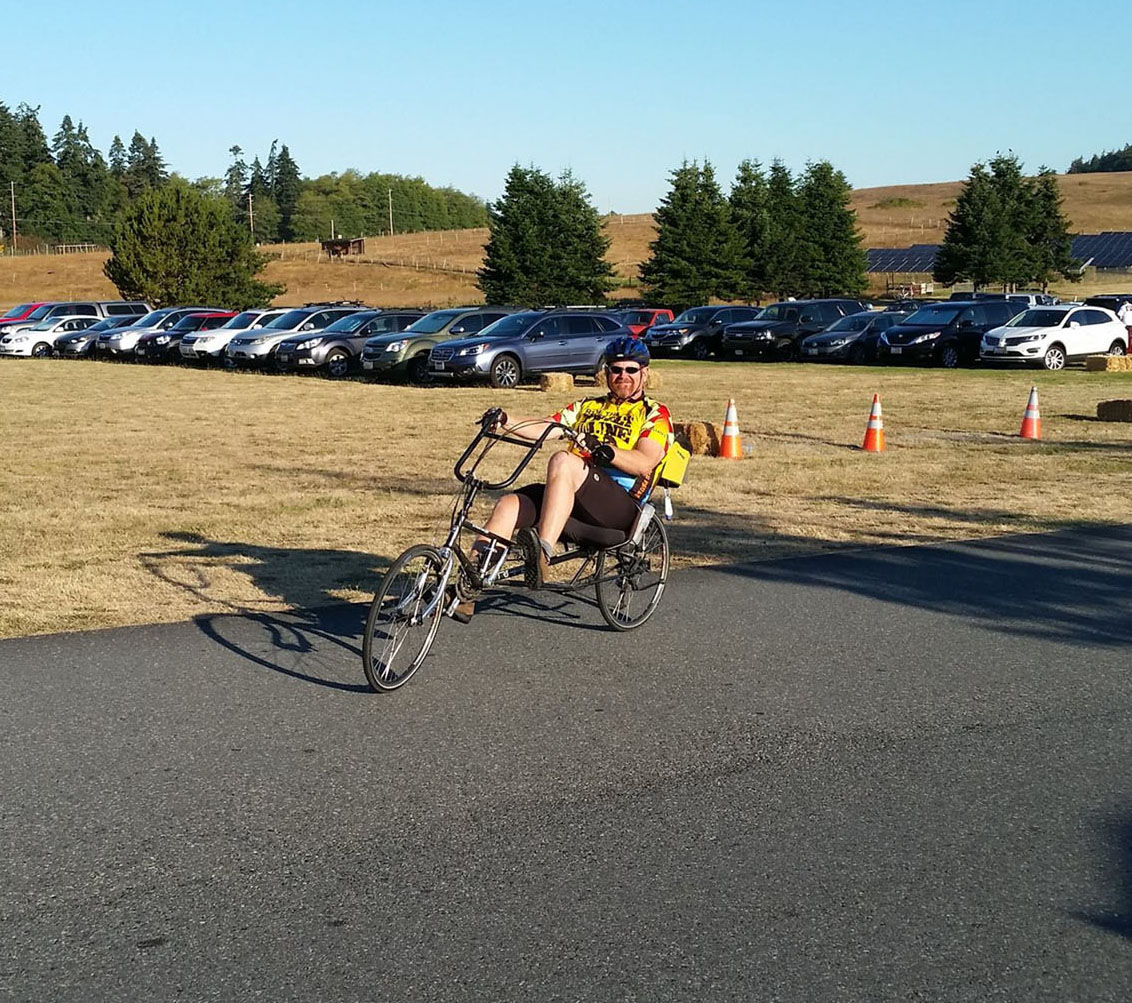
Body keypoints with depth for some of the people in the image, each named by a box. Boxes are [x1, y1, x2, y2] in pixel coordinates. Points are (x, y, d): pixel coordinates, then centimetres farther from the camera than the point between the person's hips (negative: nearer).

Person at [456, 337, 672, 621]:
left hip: (620, 505, -5)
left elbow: (644, 462, -9)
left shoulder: (655, 414, 11)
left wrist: (607, 451, -27)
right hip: (573, 499, 5)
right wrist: (505, 421, -5)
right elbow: (544, 429, 12)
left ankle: (543, 552, -45)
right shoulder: (588, 406, 27)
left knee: (562, 461, -32)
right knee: (509, 504, -21)